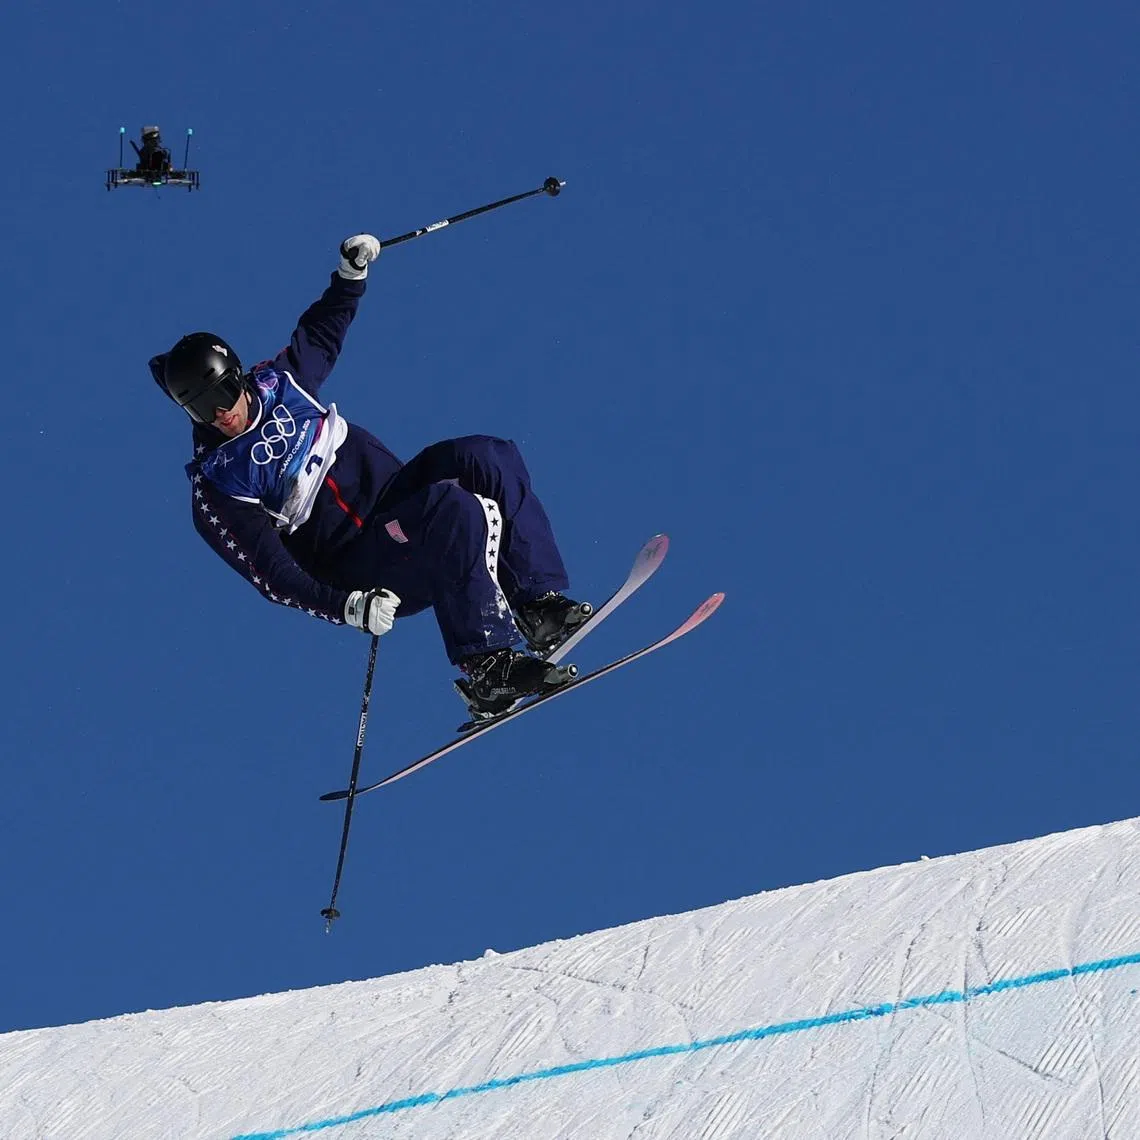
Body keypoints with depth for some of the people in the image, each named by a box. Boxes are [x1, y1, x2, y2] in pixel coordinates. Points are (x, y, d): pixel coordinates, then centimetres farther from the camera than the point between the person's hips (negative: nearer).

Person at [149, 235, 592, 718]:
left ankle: (540, 603, -22)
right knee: (455, 509, -35)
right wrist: (348, 607, -30)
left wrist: (351, 273, 13)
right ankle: (486, 668, -36)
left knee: (487, 458, -20)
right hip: (361, 568, -7)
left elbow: (320, 332, 27)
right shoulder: (214, 493, -11)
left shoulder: (275, 381, 7)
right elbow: (272, 575, -17)